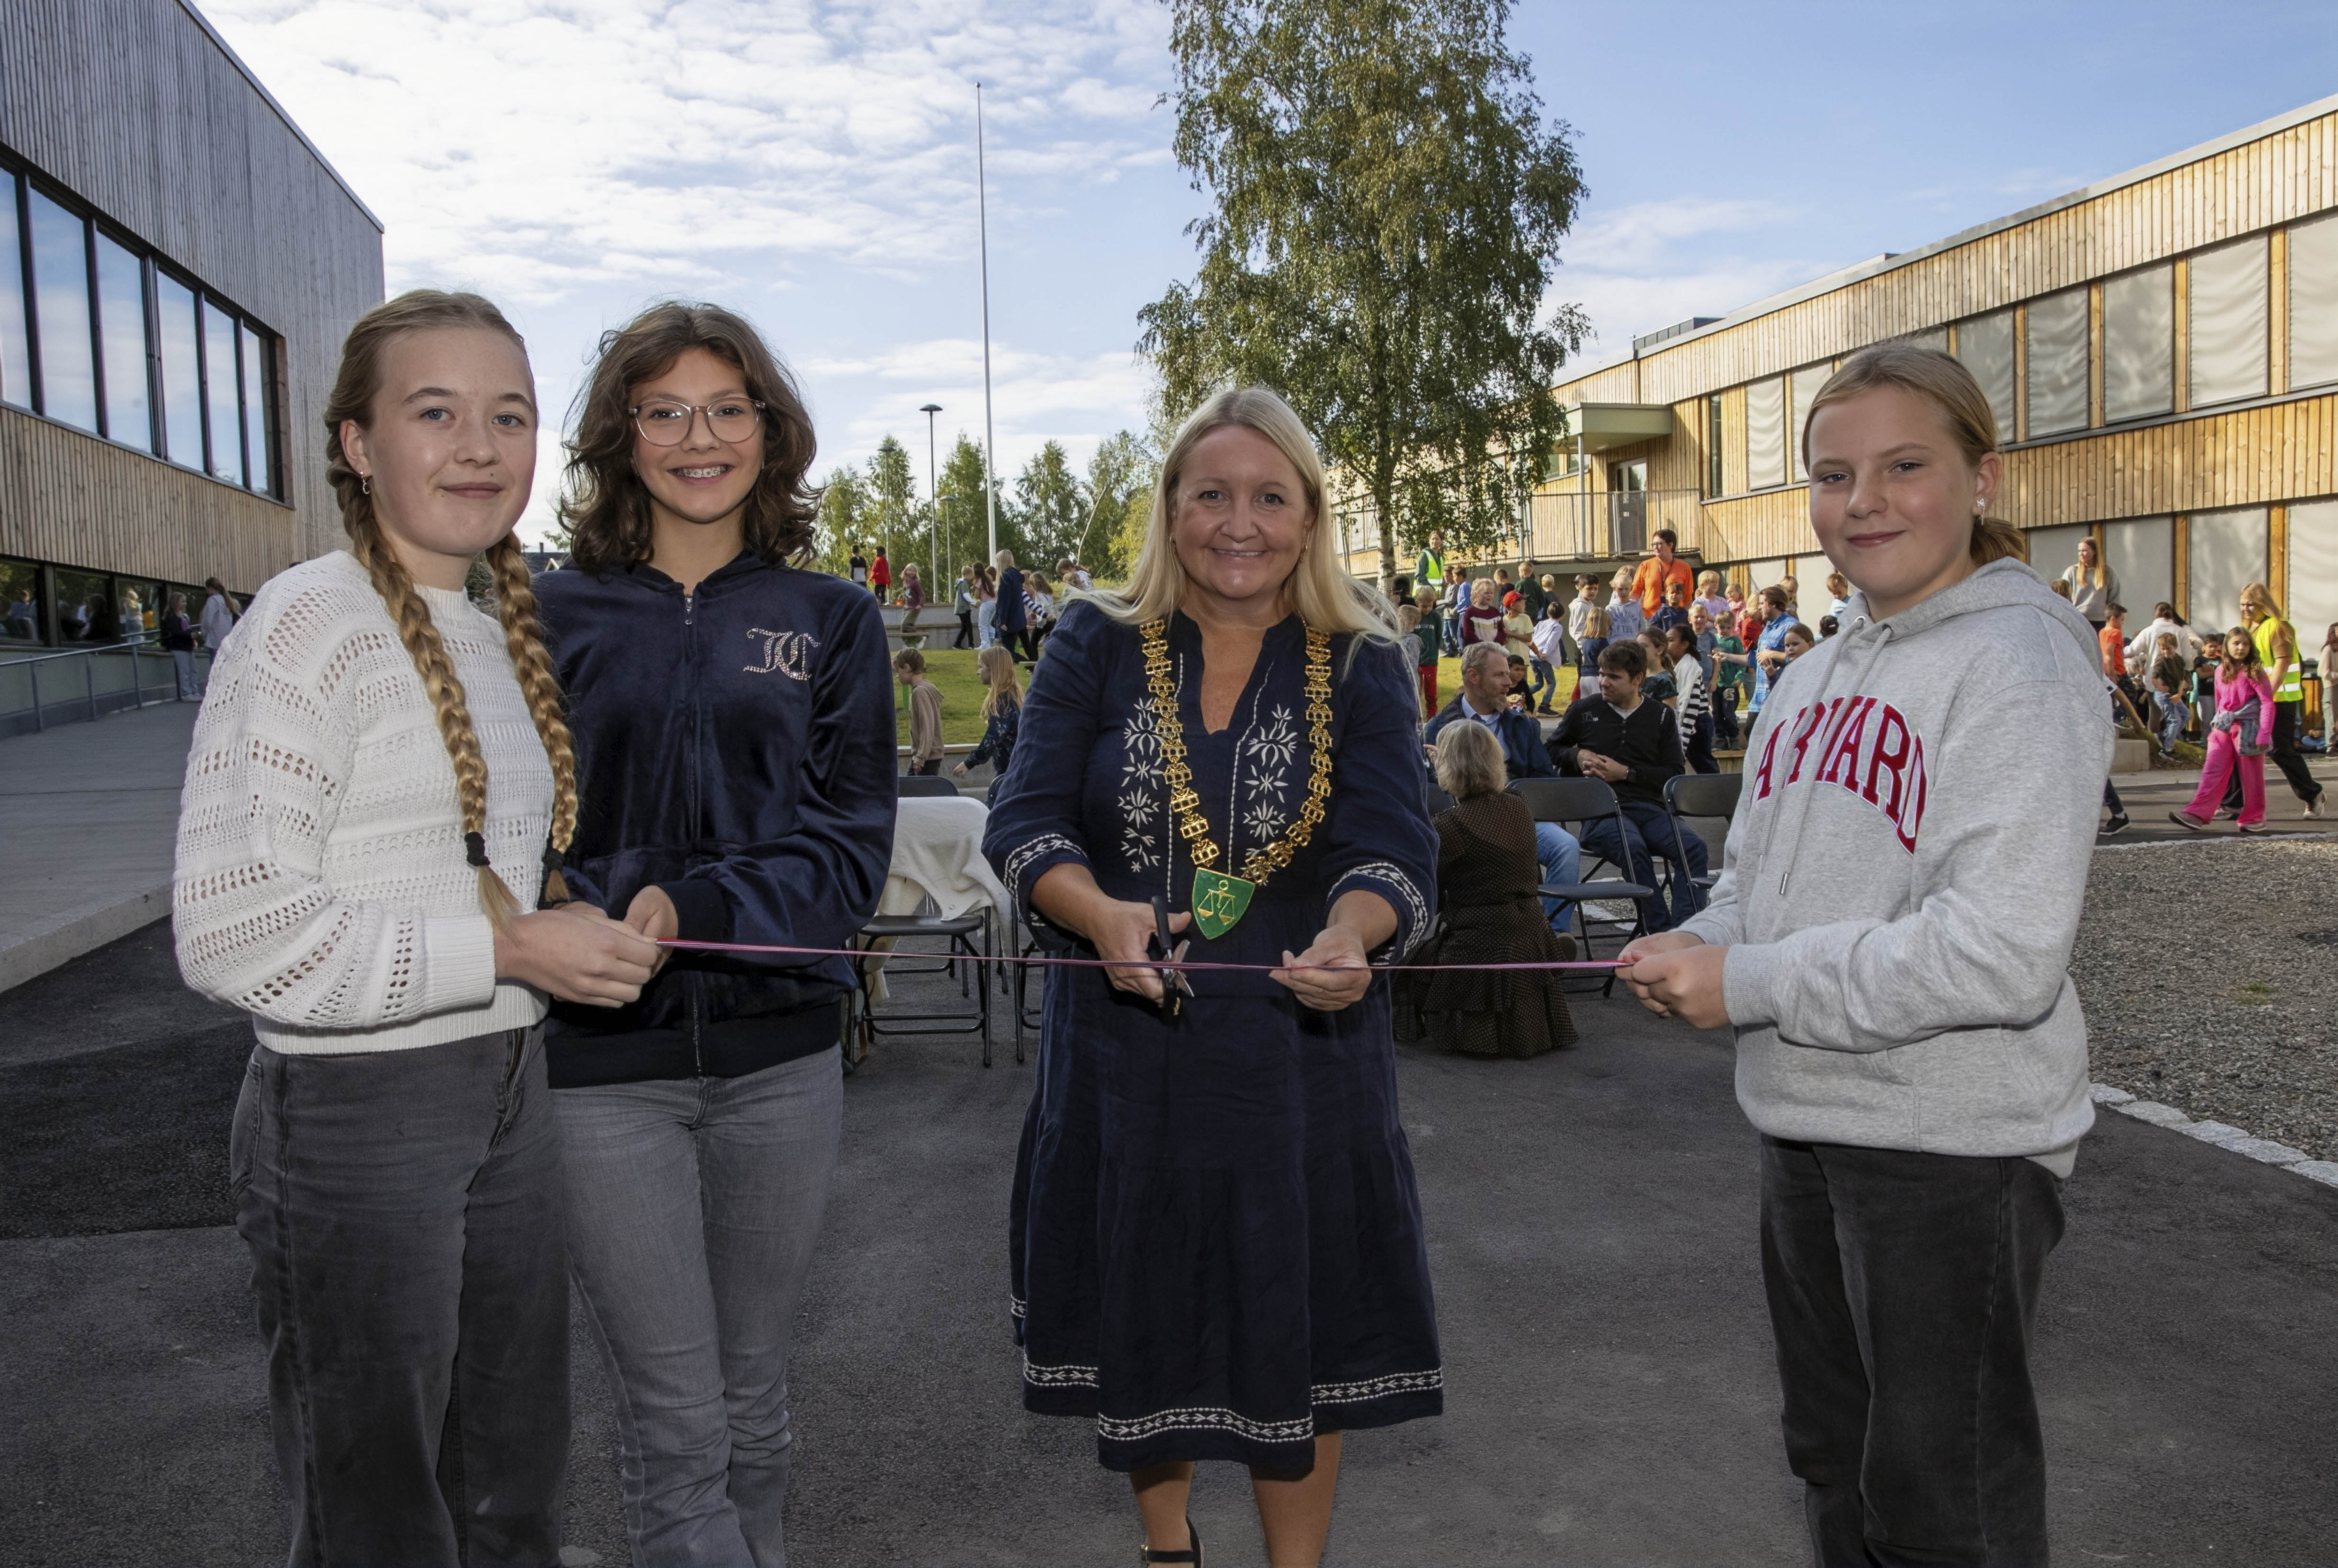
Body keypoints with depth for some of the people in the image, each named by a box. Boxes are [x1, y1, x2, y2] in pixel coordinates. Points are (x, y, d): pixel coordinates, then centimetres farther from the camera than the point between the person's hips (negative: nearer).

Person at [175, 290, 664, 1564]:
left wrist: (586, 931, 6)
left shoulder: (505, 634, 11)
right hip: (353, 1120, -7)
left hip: (508, 1099, 7)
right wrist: (504, 950, -22)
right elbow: (229, 929, -21)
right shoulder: (316, 623, -15)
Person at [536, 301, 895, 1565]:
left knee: (753, 1401, 15)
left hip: (777, 1054, 1)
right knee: (674, 1423, 2)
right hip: (599, 1057, -1)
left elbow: (851, 842, -3)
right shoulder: (555, 614, 3)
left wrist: (700, 907, -18)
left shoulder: (829, 618, 4)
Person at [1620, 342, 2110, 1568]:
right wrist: (1699, 950, -5)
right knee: (1833, 1460, 24)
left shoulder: (2021, 664, -15)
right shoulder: (1814, 678, 9)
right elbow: (1754, 873, 18)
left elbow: (2006, 951, -25)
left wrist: (1749, 985, -20)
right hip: (1802, 1124, 8)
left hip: (1953, 1146, -8)